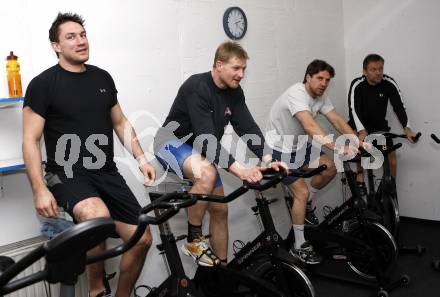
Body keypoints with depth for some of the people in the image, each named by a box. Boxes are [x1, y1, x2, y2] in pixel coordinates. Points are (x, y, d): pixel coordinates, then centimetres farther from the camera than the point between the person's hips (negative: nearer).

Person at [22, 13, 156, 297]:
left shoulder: (102, 77, 9)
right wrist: (40, 190, -17)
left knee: (142, 239, -2)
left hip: (107, 173, 5)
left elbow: (121, 123, 17)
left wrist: (141, 159, 7)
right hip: (66, 174, -5)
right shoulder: (43, 84, -6)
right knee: (98, 217, -36)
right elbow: (31, 141, -7)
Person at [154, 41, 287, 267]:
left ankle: (222, 266, 19)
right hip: (172, 142, -7)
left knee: (220, 209, 4)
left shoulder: (234, 92, -3)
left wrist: (268, 159, -25)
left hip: (200, 149, 8)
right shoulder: (197, 87, -27)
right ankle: (194, 241, -18)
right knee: (207, 174, -37)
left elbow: (248, 128, -10)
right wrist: (238, 169, -44)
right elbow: (206, 137, -35)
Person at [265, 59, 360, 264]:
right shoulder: (297, 93, -27)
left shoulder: (321, 97, -1)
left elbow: (337, 121, -6)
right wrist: (338, 148, -49)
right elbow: (310, 126, -41)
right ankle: (299, 247, 1)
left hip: (298, 145, 8)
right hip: (278, 150, -8)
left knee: (330, 167, -1)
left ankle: (305, 205, 20)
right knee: (302, 192, -13)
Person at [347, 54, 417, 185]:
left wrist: (407, 128, -31)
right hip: (359, 126, -2)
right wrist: (362, 131, -46)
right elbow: (354, 110, -31)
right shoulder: (357, 85, -21)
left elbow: (399, 106, -16)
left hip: (379, 126, 2)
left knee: (392, 159, -5)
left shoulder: (389, 83, -14)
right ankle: (360, 172, -9)